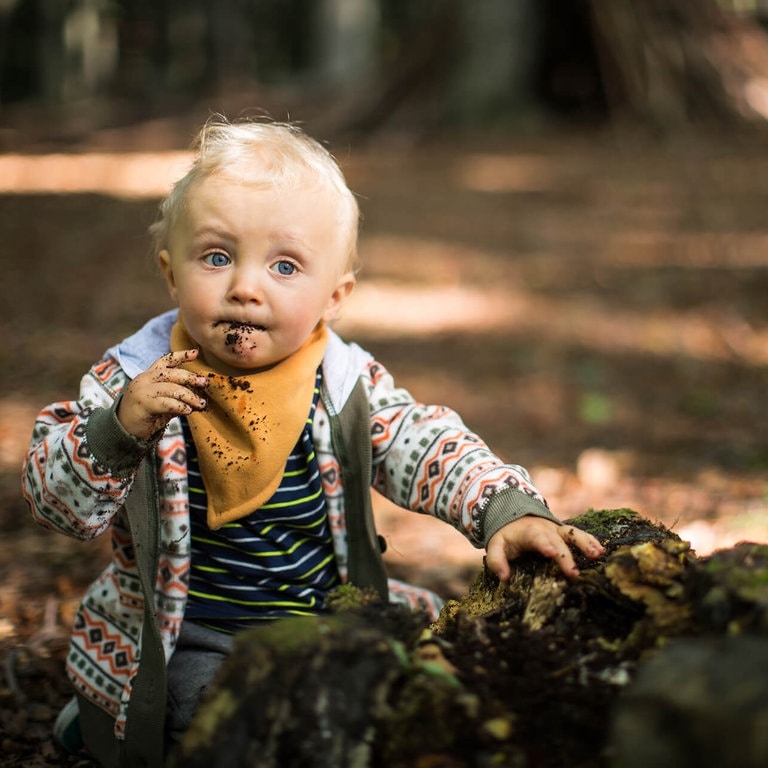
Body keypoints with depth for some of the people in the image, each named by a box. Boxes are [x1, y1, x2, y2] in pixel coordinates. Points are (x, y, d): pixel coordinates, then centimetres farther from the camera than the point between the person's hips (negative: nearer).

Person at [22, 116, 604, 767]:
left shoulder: (346, 382, -7)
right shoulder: (137, 377, -12)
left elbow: (428, 448, -5)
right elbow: (58, 503, -12)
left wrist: (508, 510, -23)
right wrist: (120, 429, -30)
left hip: (329, 612, 4)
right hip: (185, 638, -4)